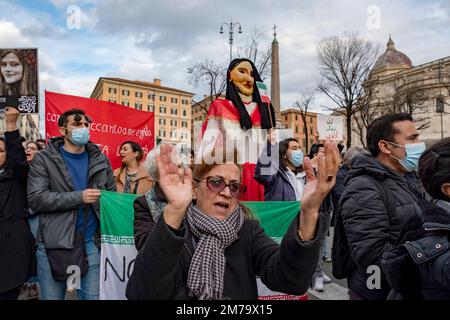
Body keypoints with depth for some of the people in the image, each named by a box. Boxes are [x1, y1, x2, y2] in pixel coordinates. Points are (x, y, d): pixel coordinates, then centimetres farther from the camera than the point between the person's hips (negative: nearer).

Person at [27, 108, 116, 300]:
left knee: (93, 296, 11)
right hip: (54, 243, -1)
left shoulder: (101, 160, 6)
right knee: (52, 297, 15)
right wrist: (79, 197, -20)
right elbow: (36, 199, -12)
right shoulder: (44, 159, -2)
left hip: (92, 242, 2)